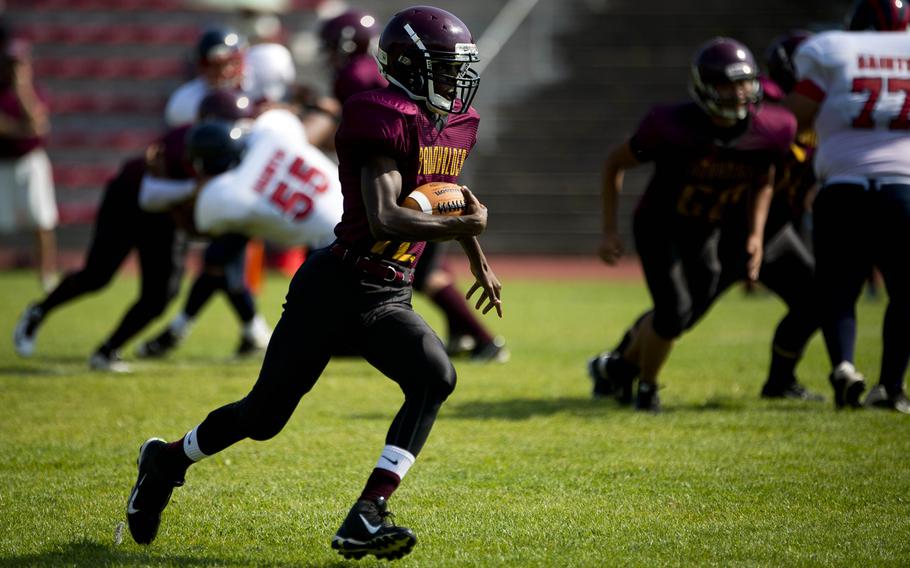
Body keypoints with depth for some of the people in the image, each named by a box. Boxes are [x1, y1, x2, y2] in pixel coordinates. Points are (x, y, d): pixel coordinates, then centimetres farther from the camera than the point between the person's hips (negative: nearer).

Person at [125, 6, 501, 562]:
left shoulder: (457, 124, 7)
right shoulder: (388, 120, -20)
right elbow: (383, 220, -32)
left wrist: (480, 262, 39)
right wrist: (466, 225, -21)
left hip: (388, 301, 7)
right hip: (334, 286, -7)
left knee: (436, 377, -21)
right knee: (265, 414, 4)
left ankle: (366, 517, -21)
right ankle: (168, 459, 34)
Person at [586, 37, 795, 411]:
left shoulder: (767, 131, -18)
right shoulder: (673, 126, -29)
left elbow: (762, 183, 5)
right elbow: (615, 163, -12)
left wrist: (756, 234, -4)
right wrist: (609, 230, -13)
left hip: (705, 233, 5)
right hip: (658, 227, -5)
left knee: (687, 313, 11)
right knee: (675, 310, -16)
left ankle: (617, 366, 39)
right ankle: (646, 387, 11)